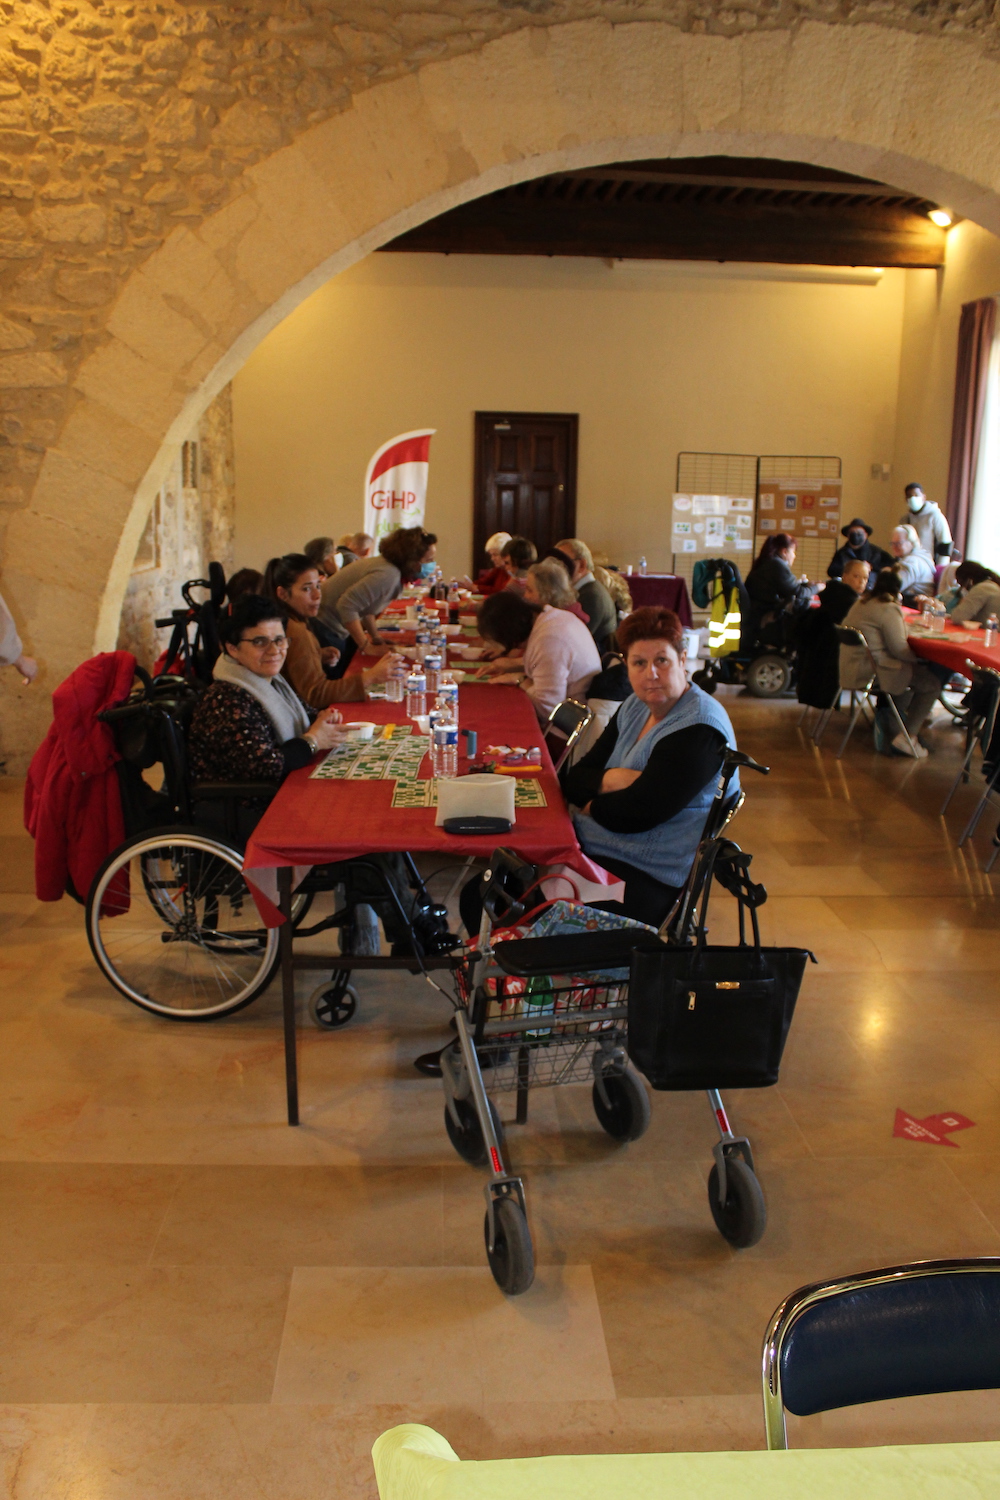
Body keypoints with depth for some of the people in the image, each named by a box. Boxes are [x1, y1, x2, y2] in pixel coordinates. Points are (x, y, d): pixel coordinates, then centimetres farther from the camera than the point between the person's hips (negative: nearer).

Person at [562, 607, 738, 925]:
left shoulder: (698, 731, -17)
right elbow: (574, 780, 7)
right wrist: (611, 779, -15)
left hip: (643, 877, -8)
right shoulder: (635, 708, 10)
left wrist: (590, 807, -3)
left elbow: (636, 812, -23)